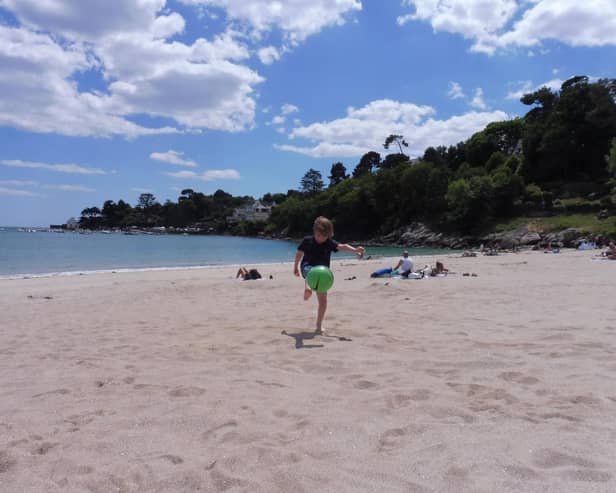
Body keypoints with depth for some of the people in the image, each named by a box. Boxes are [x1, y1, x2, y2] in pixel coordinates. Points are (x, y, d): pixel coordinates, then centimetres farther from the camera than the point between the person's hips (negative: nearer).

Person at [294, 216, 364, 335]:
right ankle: (307, 288, -75)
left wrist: (355, 250, -36)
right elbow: (299, 253, 12)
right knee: (311, 272, -42)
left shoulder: (329, 243, -2)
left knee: (323, 300, -3)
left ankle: (319, 325, 13)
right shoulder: (307, 241, -2)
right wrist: (295, 267, 20)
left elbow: (342, 246, -19)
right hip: (307, 267, -2)